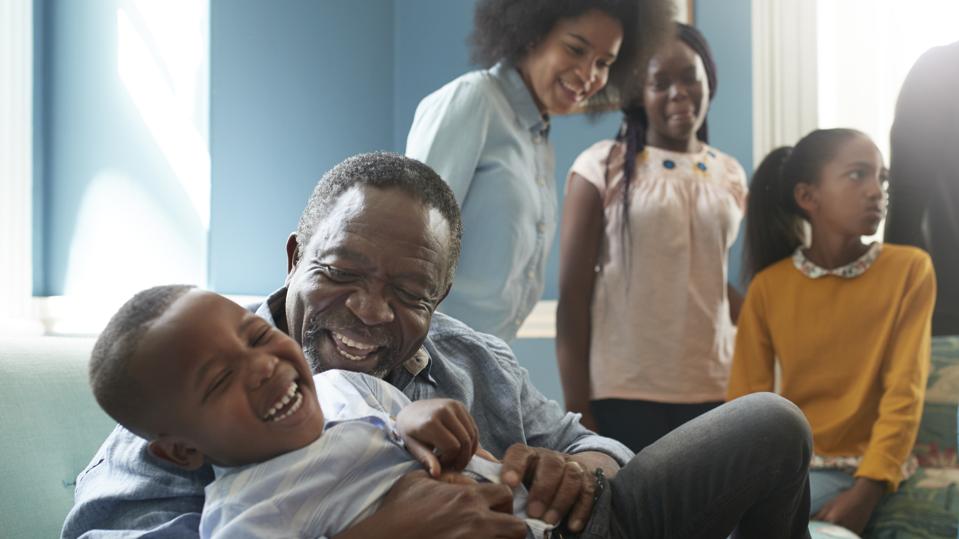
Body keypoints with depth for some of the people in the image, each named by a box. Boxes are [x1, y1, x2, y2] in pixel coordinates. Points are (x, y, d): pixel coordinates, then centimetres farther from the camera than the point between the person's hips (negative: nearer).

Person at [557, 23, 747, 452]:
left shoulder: (730, 175, 11)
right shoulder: (603, 166, -1)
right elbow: (573, 294, -3)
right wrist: (576, 405, -7)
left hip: (714, 389, 4)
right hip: (624, 391, -4)